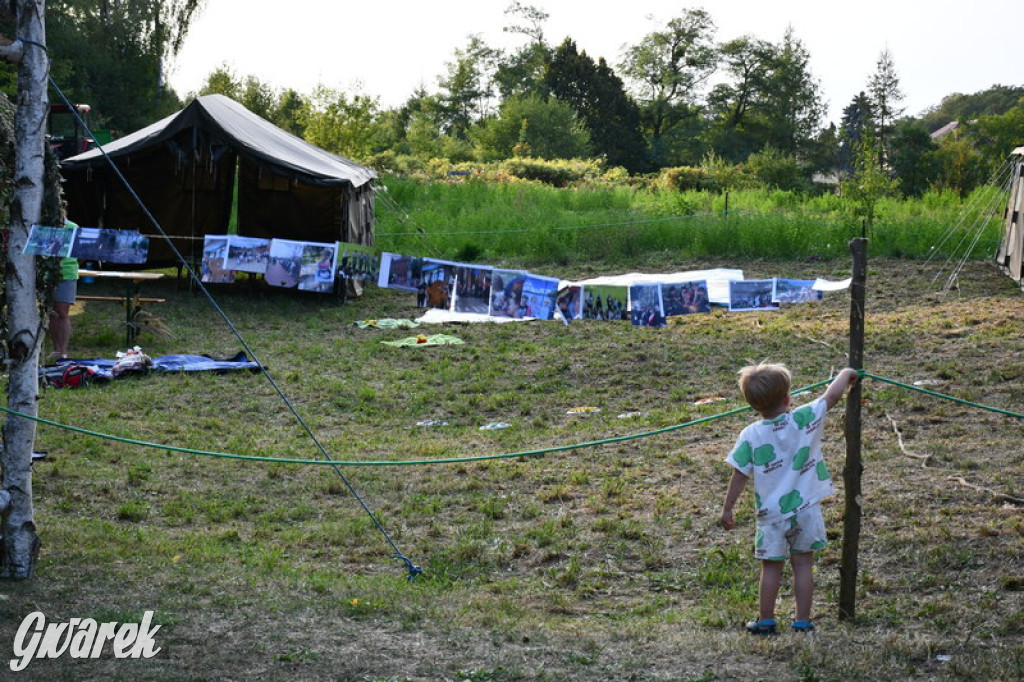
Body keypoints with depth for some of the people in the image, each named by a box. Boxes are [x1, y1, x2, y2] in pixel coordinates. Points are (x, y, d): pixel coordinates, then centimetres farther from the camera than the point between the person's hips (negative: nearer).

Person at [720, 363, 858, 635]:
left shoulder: (750, 436, -11)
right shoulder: (805, 419, -10)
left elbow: (739, 475, -6)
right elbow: (833, 394, 1)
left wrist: (727, 509, 4)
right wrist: (846, 374, 20)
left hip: (772, 514, 0)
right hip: (806, 509, 0)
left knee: (771, 568, 12)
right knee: (803, 565, 11)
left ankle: (765, 621, 20)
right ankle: (803, 621, 16)